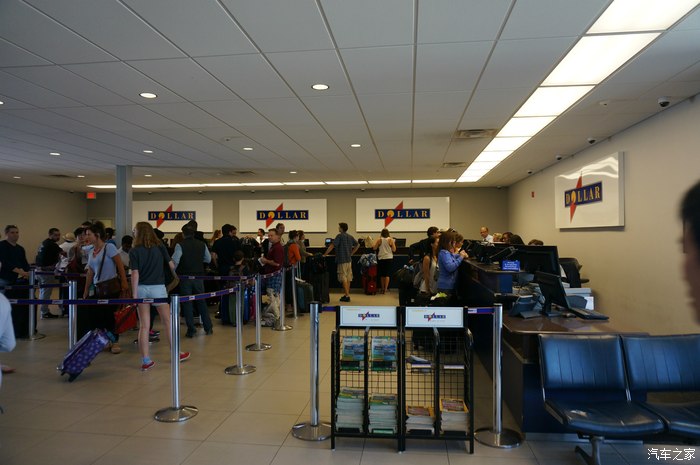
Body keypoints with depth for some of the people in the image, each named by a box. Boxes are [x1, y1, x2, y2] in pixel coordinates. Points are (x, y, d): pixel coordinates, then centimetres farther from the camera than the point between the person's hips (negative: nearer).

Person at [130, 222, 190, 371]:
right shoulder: (160, 247, 1)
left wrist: (134, 294, -8)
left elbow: (135, 273, -8)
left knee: (143, 326, 5)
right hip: (158, 288, 0)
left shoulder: (134, 251, -2)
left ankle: (145, 360, 9)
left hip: (141, 288, 0)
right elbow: (171, 265, 5)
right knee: (167, 321, 13)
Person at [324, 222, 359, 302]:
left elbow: (332, 246, -15)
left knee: (343, 278, -4)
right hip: (349, 260, 7)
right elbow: (357, 245, 15)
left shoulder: (340, 236, -11)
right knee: (348, 278, 10)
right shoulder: (350, 237, 10)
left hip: (342, 260, -7)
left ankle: (347, 296, -6)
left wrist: (325, 254, -10)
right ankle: (346, 295, 17)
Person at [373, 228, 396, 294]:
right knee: (387, 274, 2)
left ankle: (382, 289, 20)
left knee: (382, 274, 12)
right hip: (389, 258, -1)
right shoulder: (390, 240, -5)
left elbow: (374, 248, 0)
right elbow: (394, 250, -3)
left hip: (381, 258, 1)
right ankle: (385, 289, -2)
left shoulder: (379, 240, -4)